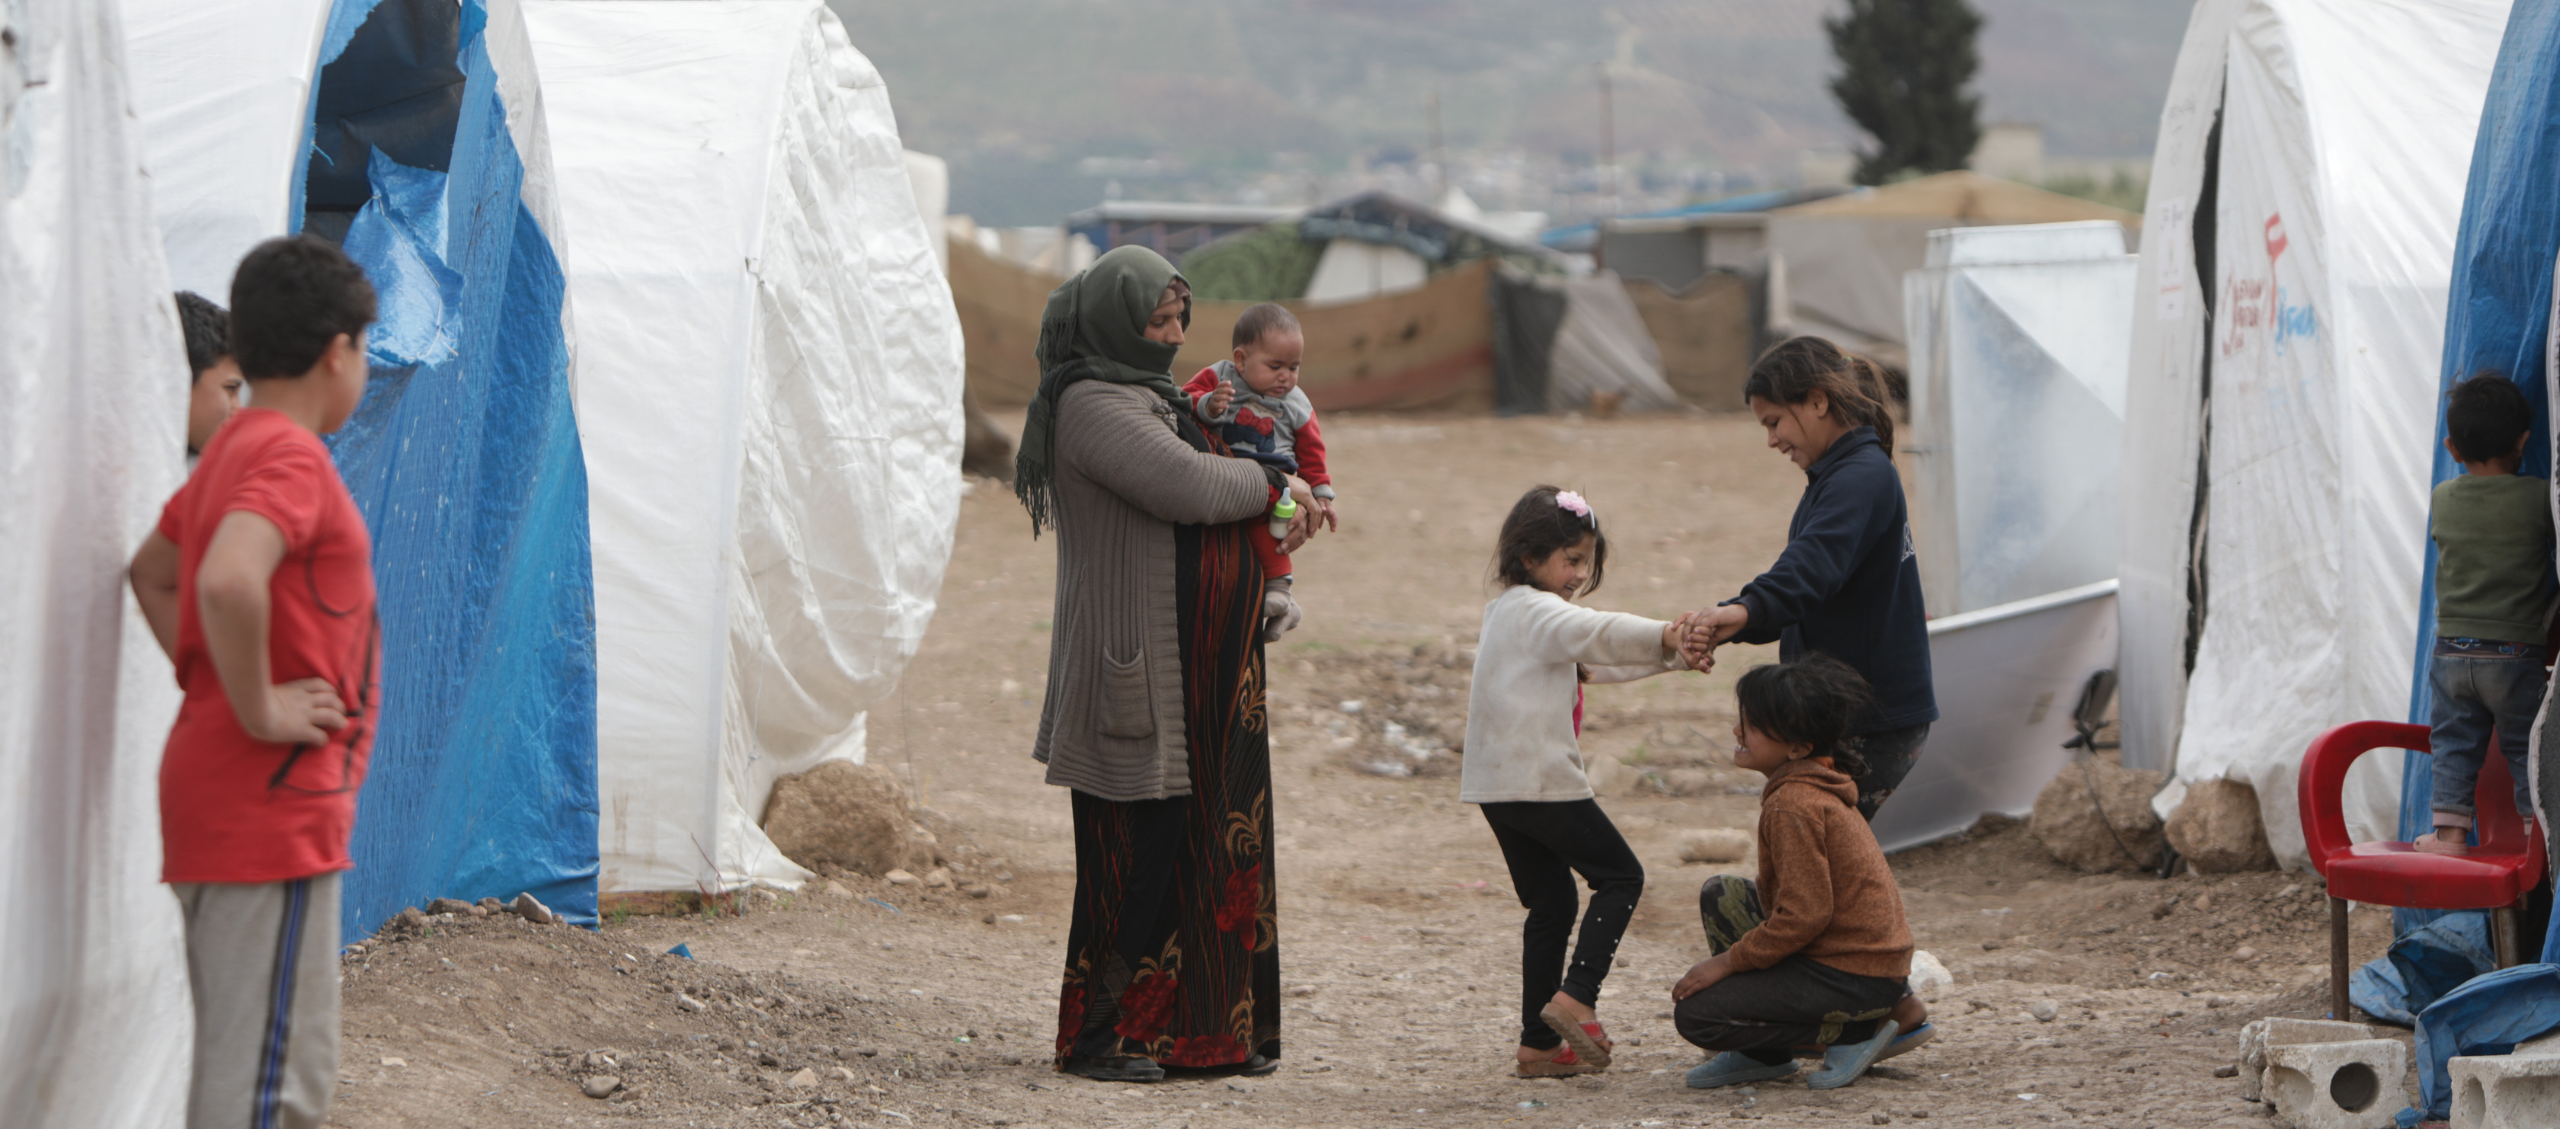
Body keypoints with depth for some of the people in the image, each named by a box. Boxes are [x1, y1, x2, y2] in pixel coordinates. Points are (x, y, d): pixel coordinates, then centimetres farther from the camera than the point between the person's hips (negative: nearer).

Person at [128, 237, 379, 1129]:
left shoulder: (231, 451, 15)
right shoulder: (291, 456, -15)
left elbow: (152, 572, 30)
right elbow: (230, 581, -34)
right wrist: (259, 710, -21)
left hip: (221, 801, 10)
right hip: (273, 807, -10)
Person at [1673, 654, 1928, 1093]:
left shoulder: (1793, 807, -21)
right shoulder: (1818, 785, 11)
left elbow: (1804, 916, -24)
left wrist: (1726, 962, -14)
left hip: (1853, 974, -10)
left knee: (1694, 1014, -12)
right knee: (1721, 894, 18)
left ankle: (1853, 1030, -4)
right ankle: (1762, 1053, 17)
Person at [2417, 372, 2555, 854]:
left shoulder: (2442, 499, 0)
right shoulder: (2538, 498, -11)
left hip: (2451, 651, 3)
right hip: (2516, 652, -3)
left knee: (2454, 743, 11)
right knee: (2527, 748, 5)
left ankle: (2450, 830, 9)